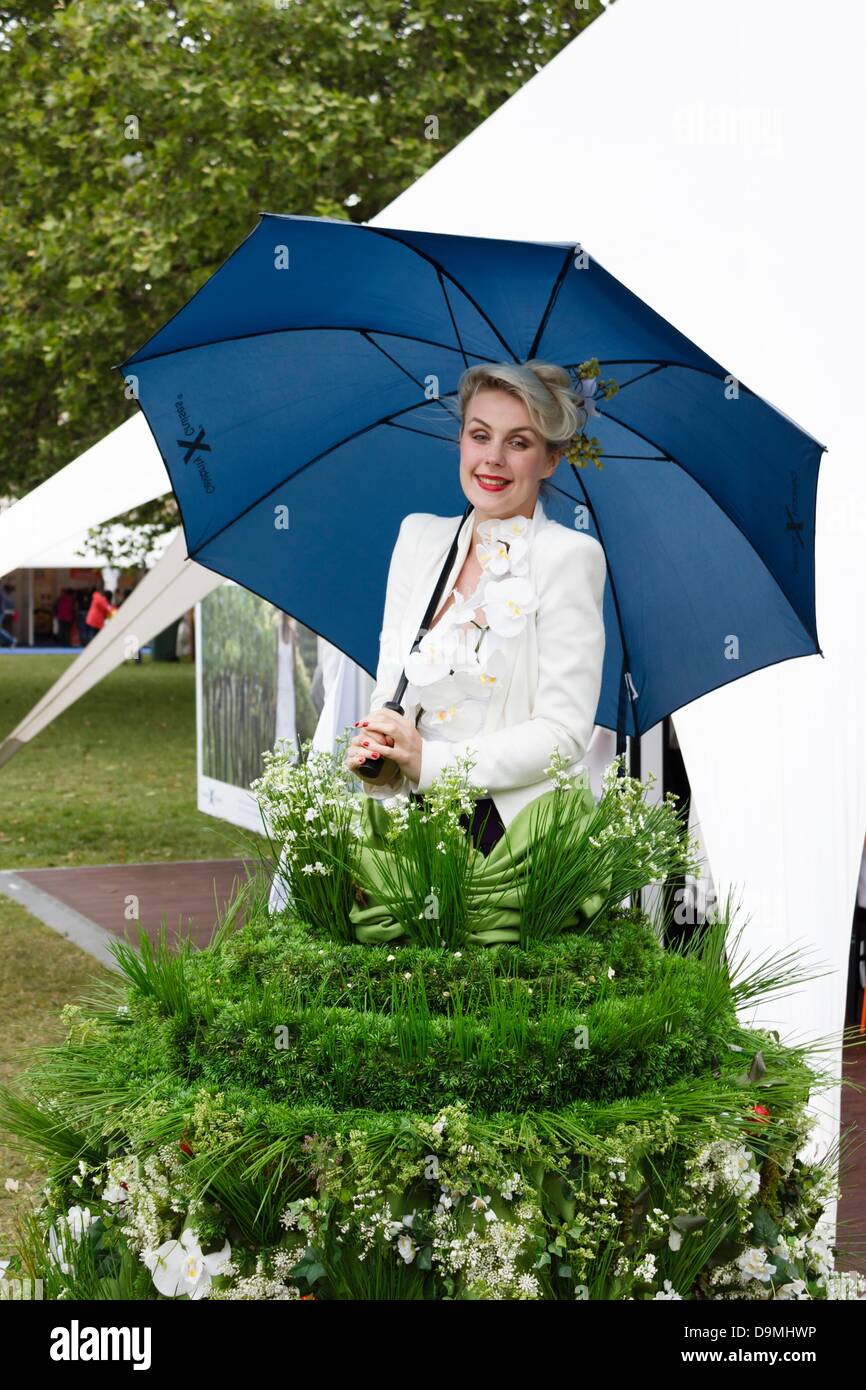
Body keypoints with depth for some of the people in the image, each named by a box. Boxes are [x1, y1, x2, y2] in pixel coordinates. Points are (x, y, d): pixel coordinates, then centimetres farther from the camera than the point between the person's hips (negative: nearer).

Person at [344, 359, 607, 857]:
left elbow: (564, 732, -9)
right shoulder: (419, 536, 13)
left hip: (517, 830, -4)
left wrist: (430, 760, -17)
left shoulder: (571, 555, -4)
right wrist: (377, 752, -11)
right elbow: (390, 686, 12)